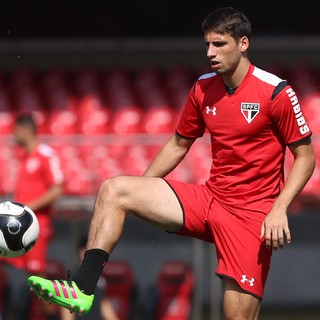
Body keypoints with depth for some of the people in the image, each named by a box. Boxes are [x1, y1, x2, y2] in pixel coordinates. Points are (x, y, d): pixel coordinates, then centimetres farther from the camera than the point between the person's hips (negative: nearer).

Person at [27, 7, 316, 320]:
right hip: (208, 198, 6)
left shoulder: (277, 92, -11)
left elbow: (305, 155, -6)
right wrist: (139, 190, 13)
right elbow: (179, 144, 20)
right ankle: (82, 288, -22)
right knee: (113, 189, -11)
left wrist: (279, 209, -19)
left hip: (253, 212, -5)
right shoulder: (203, 88, 6)